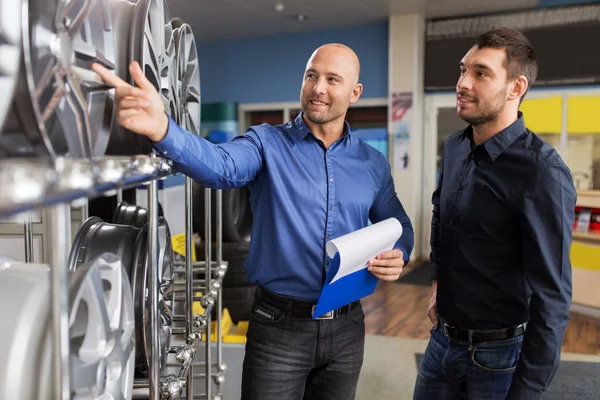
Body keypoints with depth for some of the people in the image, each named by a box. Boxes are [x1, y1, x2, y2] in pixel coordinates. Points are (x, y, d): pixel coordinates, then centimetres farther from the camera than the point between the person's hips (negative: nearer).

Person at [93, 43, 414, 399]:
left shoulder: (373, 163, 4)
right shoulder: (267, 143, -6)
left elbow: (399, 226, 14)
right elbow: (220, 166, -27)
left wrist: (398, 256, -9)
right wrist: (162, 129, -46)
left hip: (346, 328, 4)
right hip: (278, 326, -3)